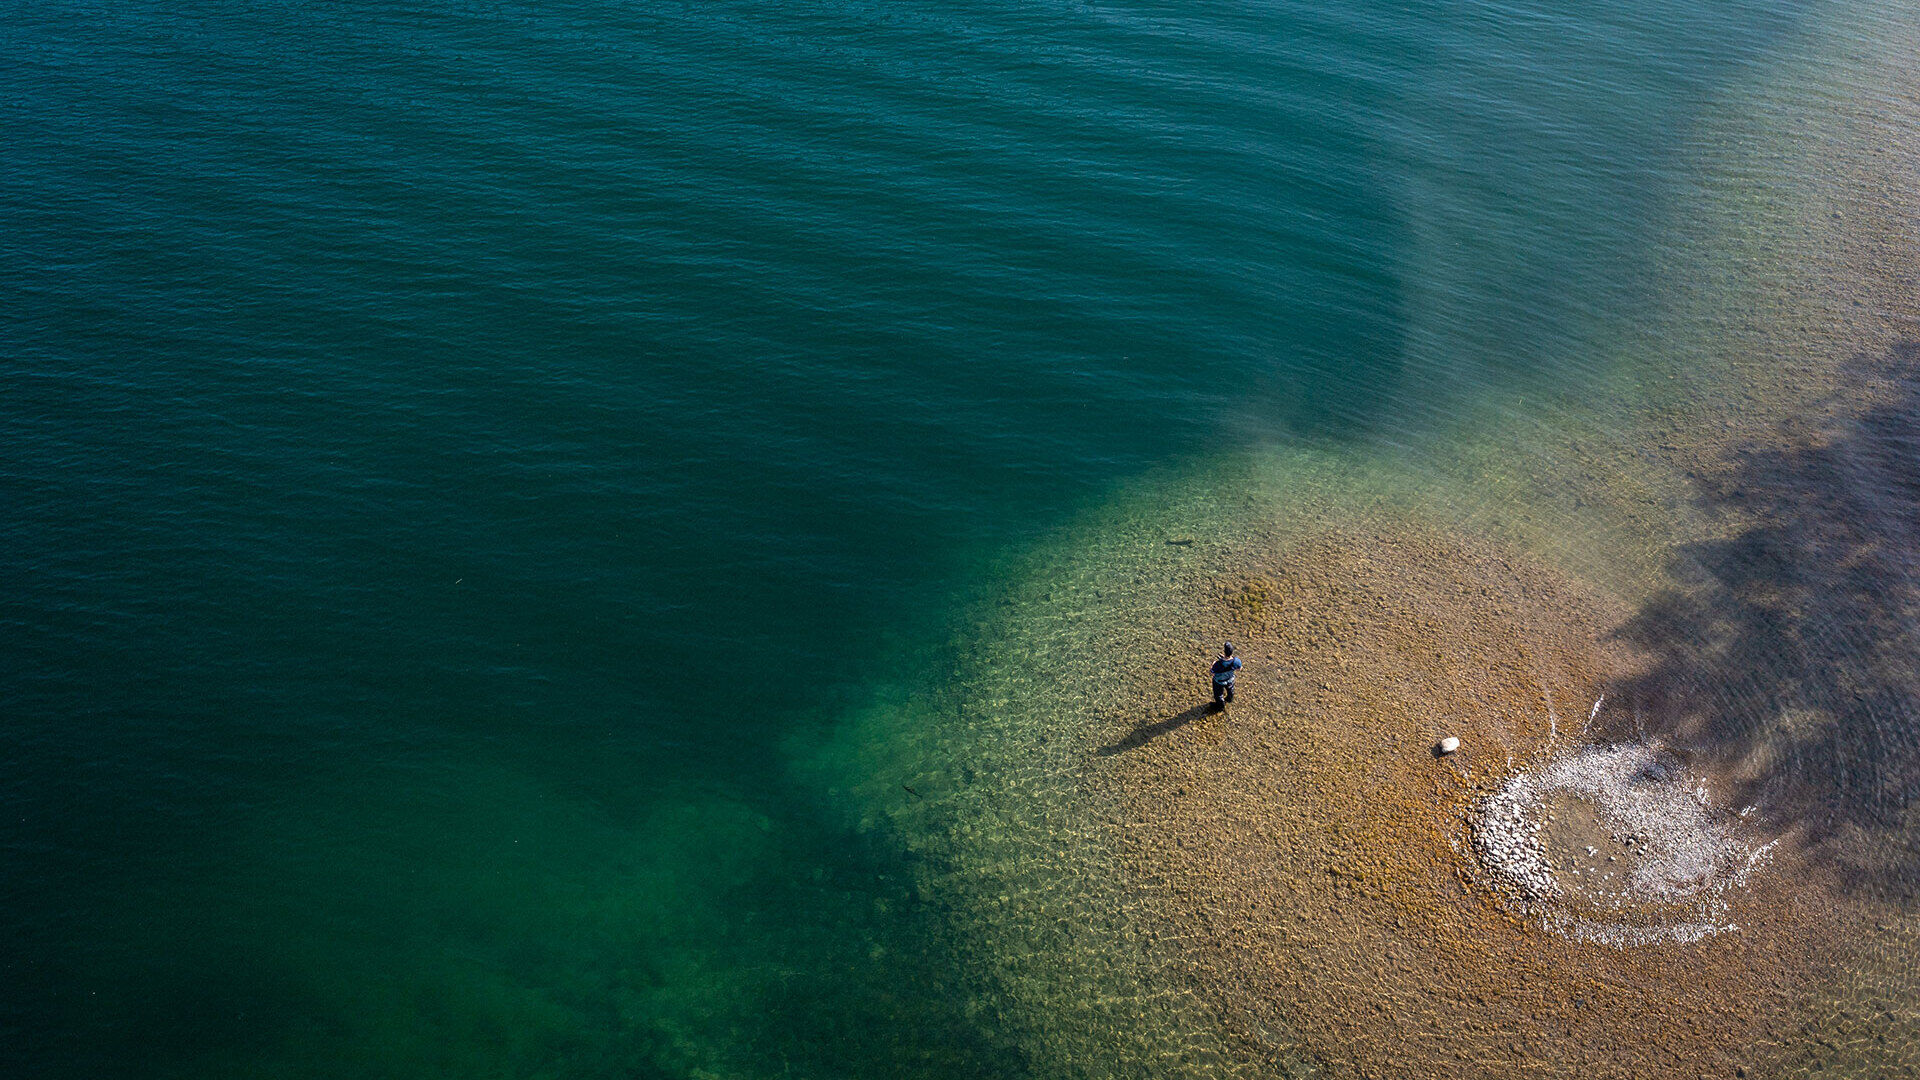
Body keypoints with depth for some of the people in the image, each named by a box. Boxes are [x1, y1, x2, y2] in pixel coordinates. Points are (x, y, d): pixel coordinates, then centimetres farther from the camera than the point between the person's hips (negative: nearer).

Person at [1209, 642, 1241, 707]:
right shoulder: (1236, 661, -34)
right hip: (1230, 679, 3)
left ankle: (1221, 705, 55)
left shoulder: (1218, 664, -44)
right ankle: (1230, 698, 67)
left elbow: (1213, 673, -24)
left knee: (1218, 694, 29)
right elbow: (1238, 669, -11)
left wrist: (1214, 662, -8)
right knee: (1230, 689, 37)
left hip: (1219, 682, -3)